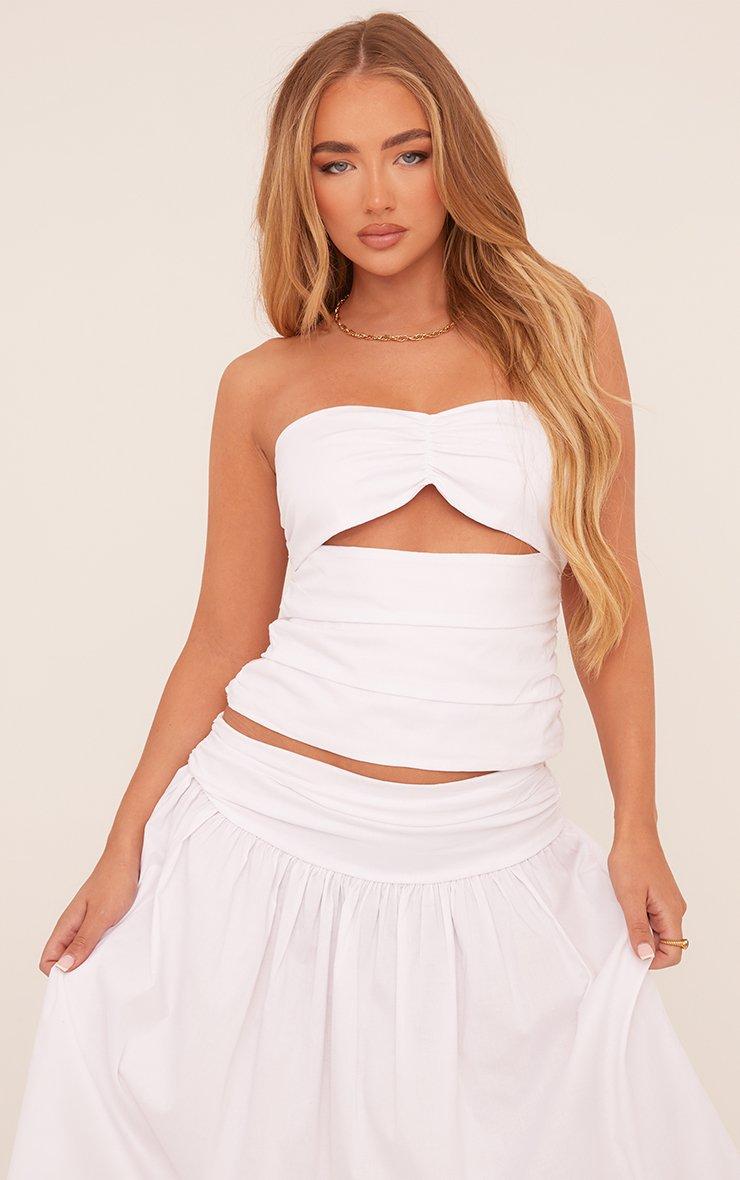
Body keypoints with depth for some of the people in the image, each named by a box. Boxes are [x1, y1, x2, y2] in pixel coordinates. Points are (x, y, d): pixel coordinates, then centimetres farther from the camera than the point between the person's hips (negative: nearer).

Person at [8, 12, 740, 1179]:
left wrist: (637, 830, 3)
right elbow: (224, 638, 8)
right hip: (273, 827, 0)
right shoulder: (265, 385, 5)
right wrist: (126, 846, 4)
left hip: (492, 854, 0)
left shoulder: (565, 330, 4)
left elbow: (604, 599, 6)